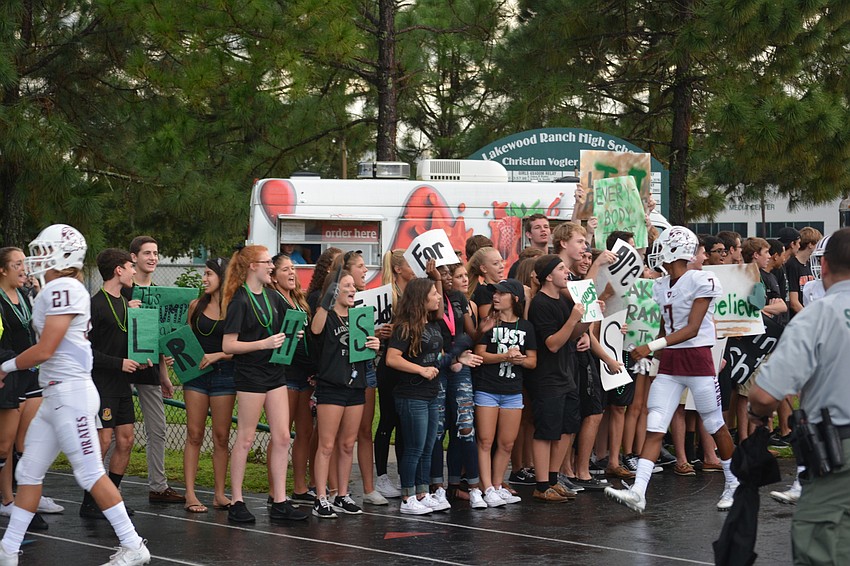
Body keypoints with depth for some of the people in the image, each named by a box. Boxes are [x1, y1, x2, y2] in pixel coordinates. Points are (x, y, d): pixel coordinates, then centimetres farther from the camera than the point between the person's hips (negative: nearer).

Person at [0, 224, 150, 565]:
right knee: (29, 471, 11)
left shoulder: (63, 288, -15)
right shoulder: (63, 289, 15)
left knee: (90, 473, -6)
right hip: (55, 395, 10)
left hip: (69, 393, -10)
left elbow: (45, 350, -18)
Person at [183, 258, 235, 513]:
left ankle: (220, 494, 10)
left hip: (223, 374, -2)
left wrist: (217, 355, -18)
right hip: (196, 373, 2)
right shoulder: (197, 305, 8)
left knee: (221, 436, 3)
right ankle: (190, 494, 0)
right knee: (194, 434, 0)